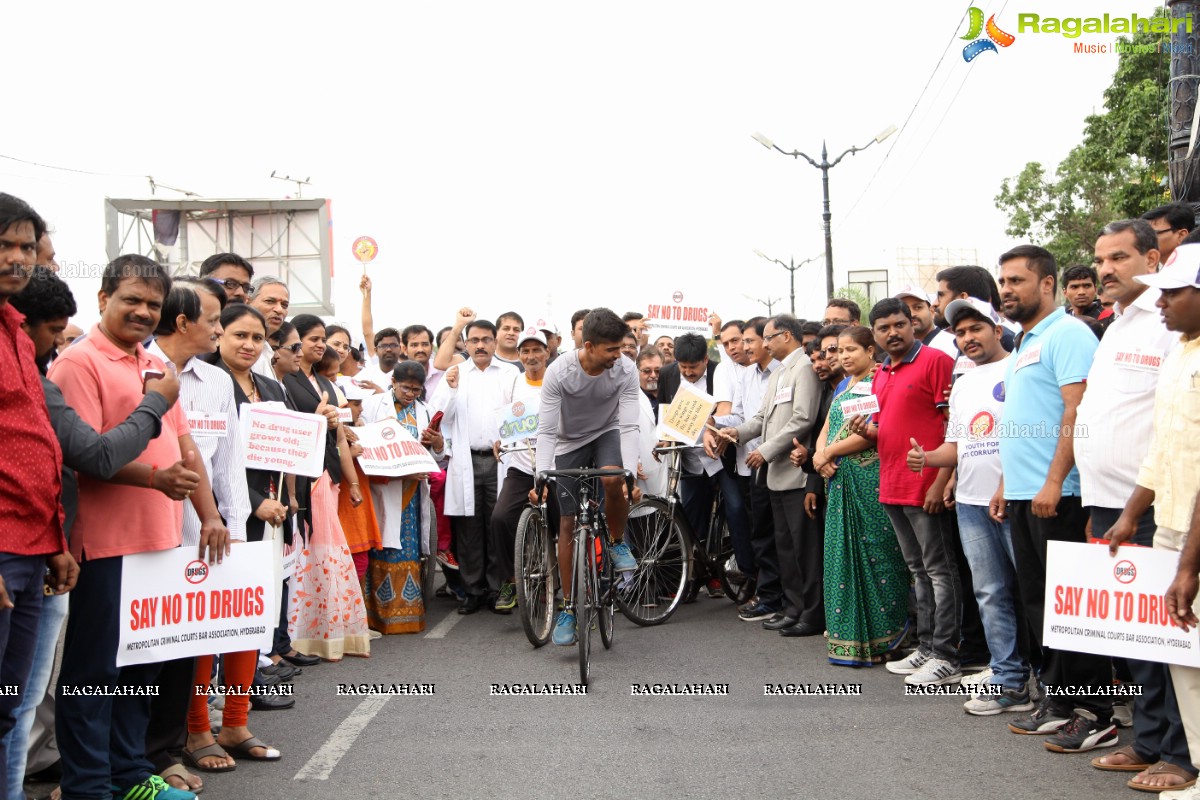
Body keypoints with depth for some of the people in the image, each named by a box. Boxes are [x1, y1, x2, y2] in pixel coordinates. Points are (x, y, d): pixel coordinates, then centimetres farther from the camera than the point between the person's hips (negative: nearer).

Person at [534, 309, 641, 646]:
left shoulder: (626, 370, -24)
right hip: (570, 441, 0)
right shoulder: (559, 372, -27)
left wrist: (631, 474, -38)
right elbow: (546, 431, -25)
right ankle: (568, 607, 12)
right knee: (568, 524, -1)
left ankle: (617, 542, -4)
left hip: (607, 433, 0)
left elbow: (629, 426, -25)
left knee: (612, 478, -35)